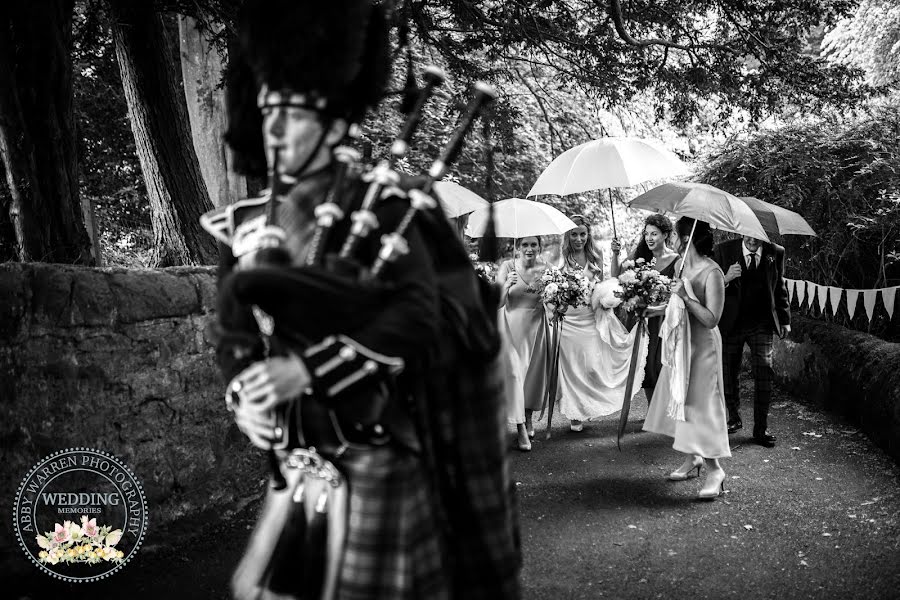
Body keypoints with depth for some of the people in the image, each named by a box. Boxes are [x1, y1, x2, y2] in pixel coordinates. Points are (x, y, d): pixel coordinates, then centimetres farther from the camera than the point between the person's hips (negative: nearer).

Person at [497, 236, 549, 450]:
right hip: (512, 326, -3)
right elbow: (498, 303, -14)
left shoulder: (544, 268, -2)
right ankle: (521, 428, -1)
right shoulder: (507, 267, -9)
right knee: (514, 373, -8)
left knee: (534, 372, 13)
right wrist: (507, 285, -31)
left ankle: (529, 417, 35)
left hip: (535, 327, 3)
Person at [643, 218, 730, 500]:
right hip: (680, 341, 8)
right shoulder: (680, 265, 6)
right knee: (679, 398, 13)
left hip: (702, 344, -8)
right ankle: (693, 457, 26)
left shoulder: (712, 273, -18)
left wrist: (688, 297, -25)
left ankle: (714, 469, 3)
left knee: (701, 402, -6)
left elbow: (711, 319, -22)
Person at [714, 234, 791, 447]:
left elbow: (780, 287, 13)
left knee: (764, 372, -9)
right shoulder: (724, 250, -6)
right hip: (731, 322, 0)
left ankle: (761, 429, 0)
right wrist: (726, 279, -27)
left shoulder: (776, 253, 0)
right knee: (728, 374, 6)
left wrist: (785, 319, 16)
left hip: (762, 323, 0)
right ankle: (734, 418, 28)